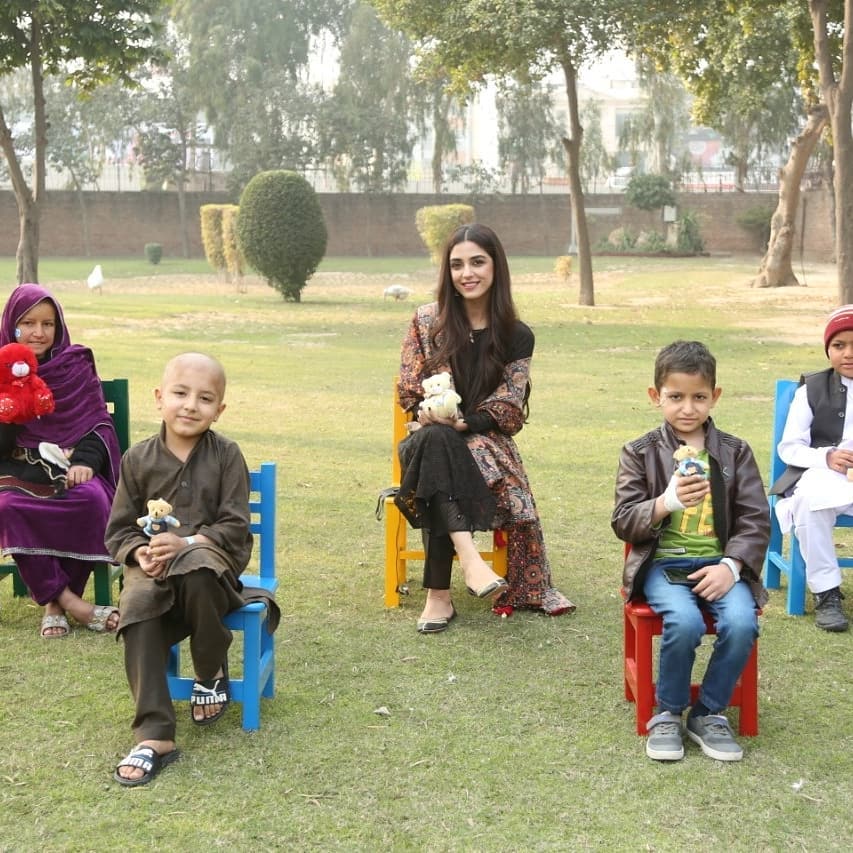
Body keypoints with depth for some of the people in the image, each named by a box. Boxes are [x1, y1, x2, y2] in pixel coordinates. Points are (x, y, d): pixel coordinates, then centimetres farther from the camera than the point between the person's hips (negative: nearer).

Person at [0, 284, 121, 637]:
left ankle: (56, 603, -20)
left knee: (92, 499, -32)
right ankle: (69, 601, -27)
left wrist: (85, 461, -14)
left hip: (72, 466, 1)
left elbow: (100, 422, 5)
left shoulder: (78, 364, 9)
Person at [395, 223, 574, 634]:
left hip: (486, 440, 0)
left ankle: (439, 594, -32)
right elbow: (410, 391, 5)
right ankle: (468, 554, -51)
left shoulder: (516, 336, 2)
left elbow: (506, 411, -1)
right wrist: (430, 413, -18)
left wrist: (462, 422, -19)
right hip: (431, 437, 0)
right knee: (434, 438, -37)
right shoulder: (426, 321, 3)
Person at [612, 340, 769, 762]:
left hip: (717, 563, 2)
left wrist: (731, 565, -12)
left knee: (741, 622, -27)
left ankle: (709, 713, -3)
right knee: (684, 622, -31)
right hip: (663, 563, -2)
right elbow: (623, 522, -1)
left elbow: (755, 520, 5)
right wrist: (666, 502, -20)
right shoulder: (640, 453, 6)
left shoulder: (735, 452, 10)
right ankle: (668, 714, -6)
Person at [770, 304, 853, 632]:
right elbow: (789, 447, 0)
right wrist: (826, 457, -20)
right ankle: (826, 592, -23)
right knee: (810, 499, -36)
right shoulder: (812, 389, 6)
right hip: (822, 477, -1)